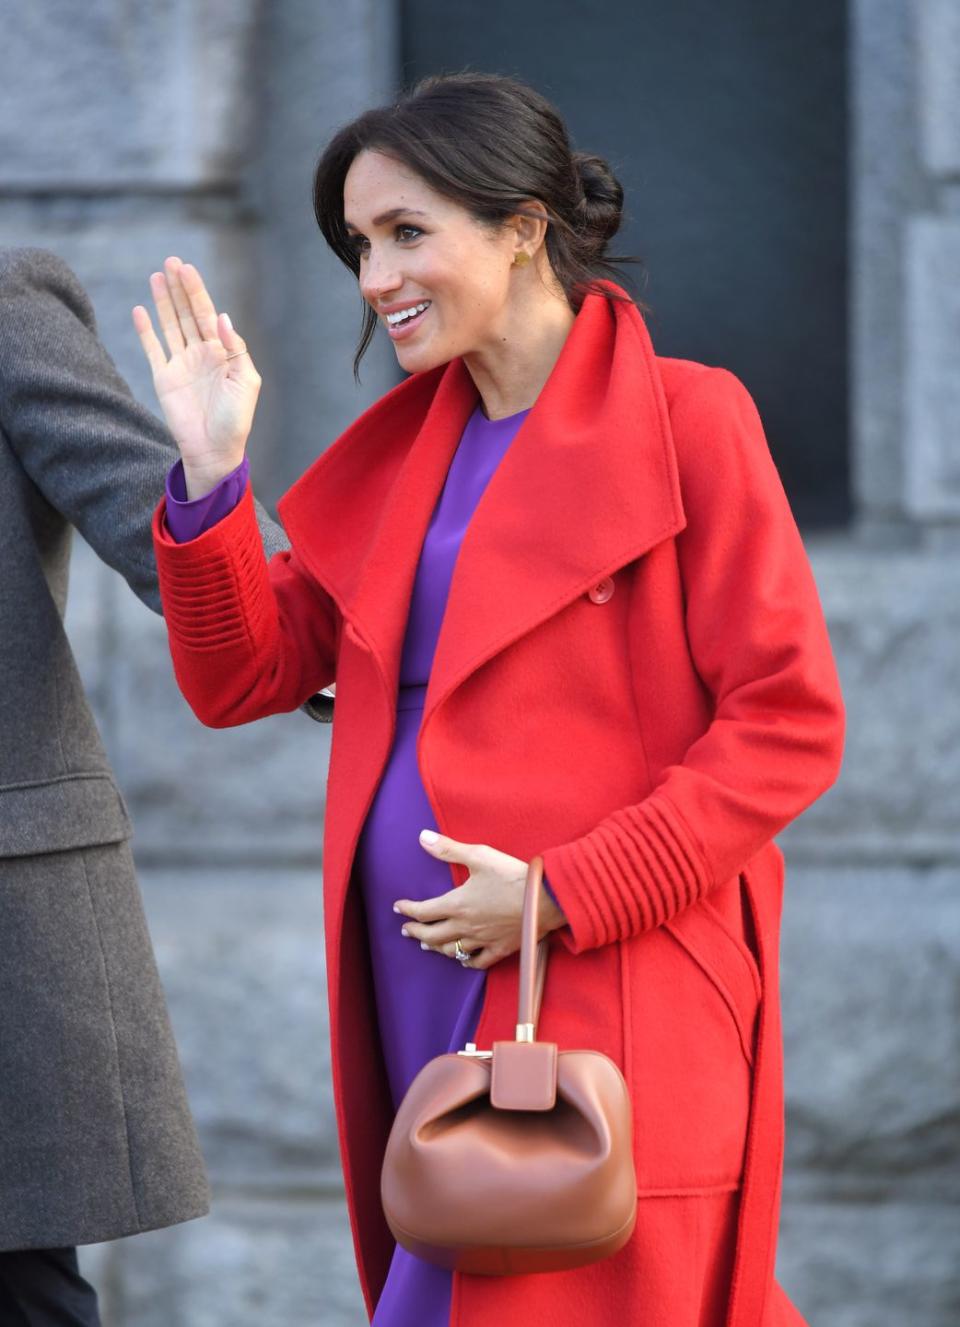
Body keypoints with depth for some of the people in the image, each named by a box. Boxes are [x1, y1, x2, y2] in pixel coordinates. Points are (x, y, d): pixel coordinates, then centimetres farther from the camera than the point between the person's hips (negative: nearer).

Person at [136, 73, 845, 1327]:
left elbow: (790, 726, -10)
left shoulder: (684, 421, -5)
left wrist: (564, 895, -16)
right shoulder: (406, 445, 15)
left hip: (602, 1017, -7)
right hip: (424, 1004, 7)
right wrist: (210, 475, -2)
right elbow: (245, 675, 13)